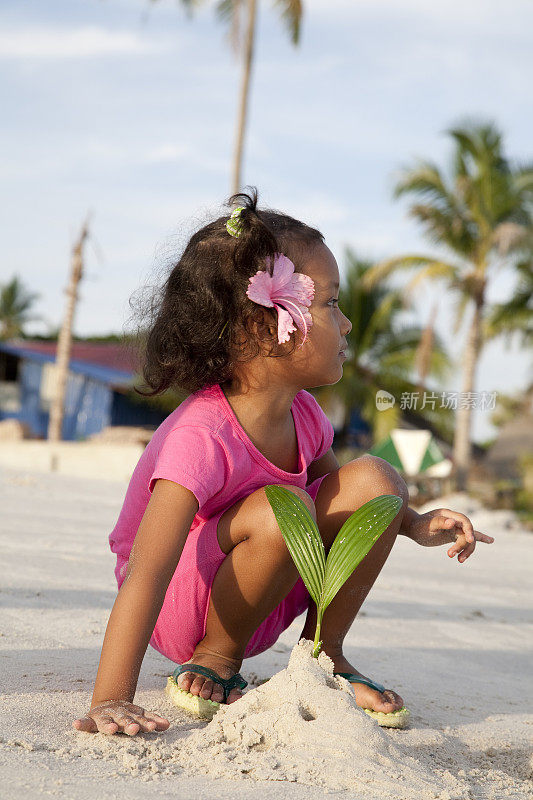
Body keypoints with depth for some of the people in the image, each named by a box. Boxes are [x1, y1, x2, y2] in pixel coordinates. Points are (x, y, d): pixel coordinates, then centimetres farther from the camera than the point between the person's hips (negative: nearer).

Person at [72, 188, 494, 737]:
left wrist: (413, 524, 3)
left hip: (265, 602, 7)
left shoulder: (302, 414, -6)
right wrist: (111, 702, -46)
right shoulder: (201, 438, -32)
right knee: (279, 512, -34)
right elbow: (145, 574, -39)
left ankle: (323, 653, 4)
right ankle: (216, 659, -9)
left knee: (372, 480, -10)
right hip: (182, 611, -7)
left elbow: (327, 483, 18)